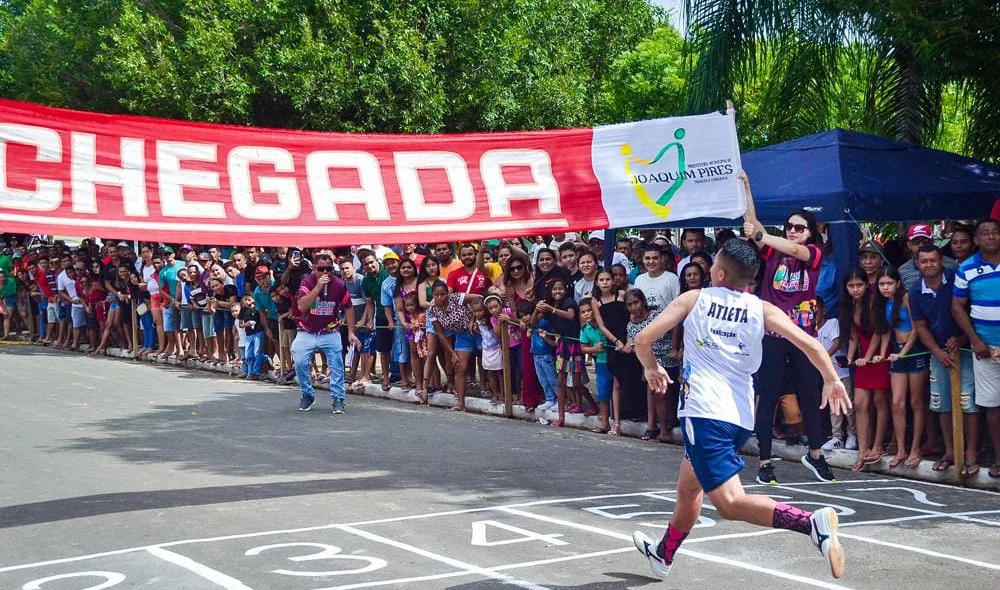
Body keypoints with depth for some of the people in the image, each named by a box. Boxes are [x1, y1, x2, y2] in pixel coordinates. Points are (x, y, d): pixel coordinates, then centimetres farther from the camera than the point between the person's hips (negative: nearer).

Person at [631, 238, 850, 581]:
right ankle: (663, 555, 44)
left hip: (704, 411, -6)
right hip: (742, 418, 6)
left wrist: (652, 369, 21)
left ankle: (812, 522, -33)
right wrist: (832, 380, 8)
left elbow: (643, 340, 1)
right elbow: (809, 344, -5)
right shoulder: (762, 309, 7)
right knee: (688, 488, 27)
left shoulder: (693, 299, 2)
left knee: (730, 503, -13)